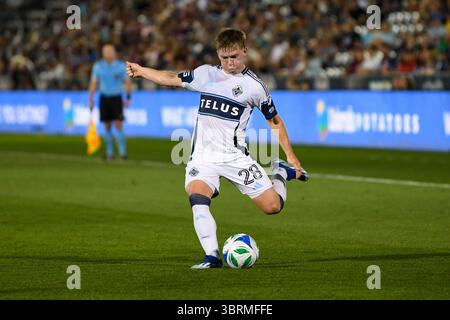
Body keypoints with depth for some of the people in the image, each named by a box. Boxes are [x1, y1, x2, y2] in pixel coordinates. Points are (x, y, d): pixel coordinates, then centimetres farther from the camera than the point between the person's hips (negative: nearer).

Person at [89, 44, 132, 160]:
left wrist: (128, 98, -5)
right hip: (104, 98, 2)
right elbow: (93, 83, 8)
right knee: (107, 126, 4)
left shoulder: (121, 66, -1)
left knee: (118, 125, -11)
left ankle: (122, 152, -9)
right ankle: (109, 152, 13)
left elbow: (128, 82, 3)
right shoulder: (98, 66, 4)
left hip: (116, 98, -2)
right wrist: (91, 99, 2)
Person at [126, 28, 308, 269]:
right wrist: (141, 71, 8)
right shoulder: (205, 74, 8)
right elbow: (173, 79, 18)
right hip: (203, 156, 2)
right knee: (197, 198, -29)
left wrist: (291, 156, 5)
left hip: (234, 156, -2)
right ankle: (212, 256, -29)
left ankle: (281, 172, 28)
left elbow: (274, 121, 7)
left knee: (273, 206, -5)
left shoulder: (254, 86, -1)